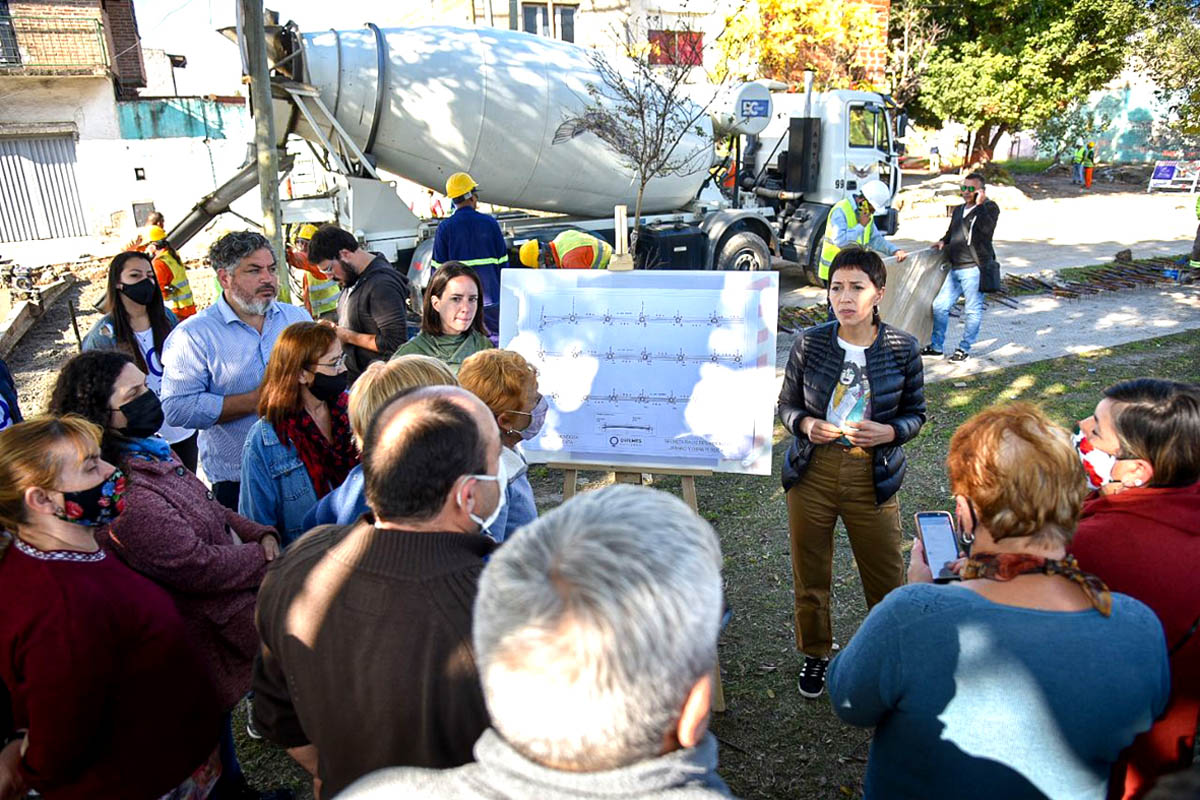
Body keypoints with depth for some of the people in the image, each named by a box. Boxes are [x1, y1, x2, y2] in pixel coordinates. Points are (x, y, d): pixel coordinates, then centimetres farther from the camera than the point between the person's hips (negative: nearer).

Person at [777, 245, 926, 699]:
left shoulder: (902, 349, -5)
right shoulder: (809, 343, -6)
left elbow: (916, 413, 4)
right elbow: (786, 406, 4)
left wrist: (887, 431, -16)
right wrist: (807, 424, -17)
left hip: (874, 477, 0)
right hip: (812, 471, 1)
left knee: (886, 577, 10)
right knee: (810, 576, 14)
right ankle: (816, 653, 40)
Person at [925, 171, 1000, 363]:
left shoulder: (990, 207, -4)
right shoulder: (958, 210, 18)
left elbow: (987, 228, -24)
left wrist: (979, 205, -20)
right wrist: (943, 241, 10)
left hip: (974, 269, -7)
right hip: (955, 268, 7)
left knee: (974, 311, 1)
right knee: (940, 306, 8)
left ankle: (964, 348, 12)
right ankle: (936, 346, 19)